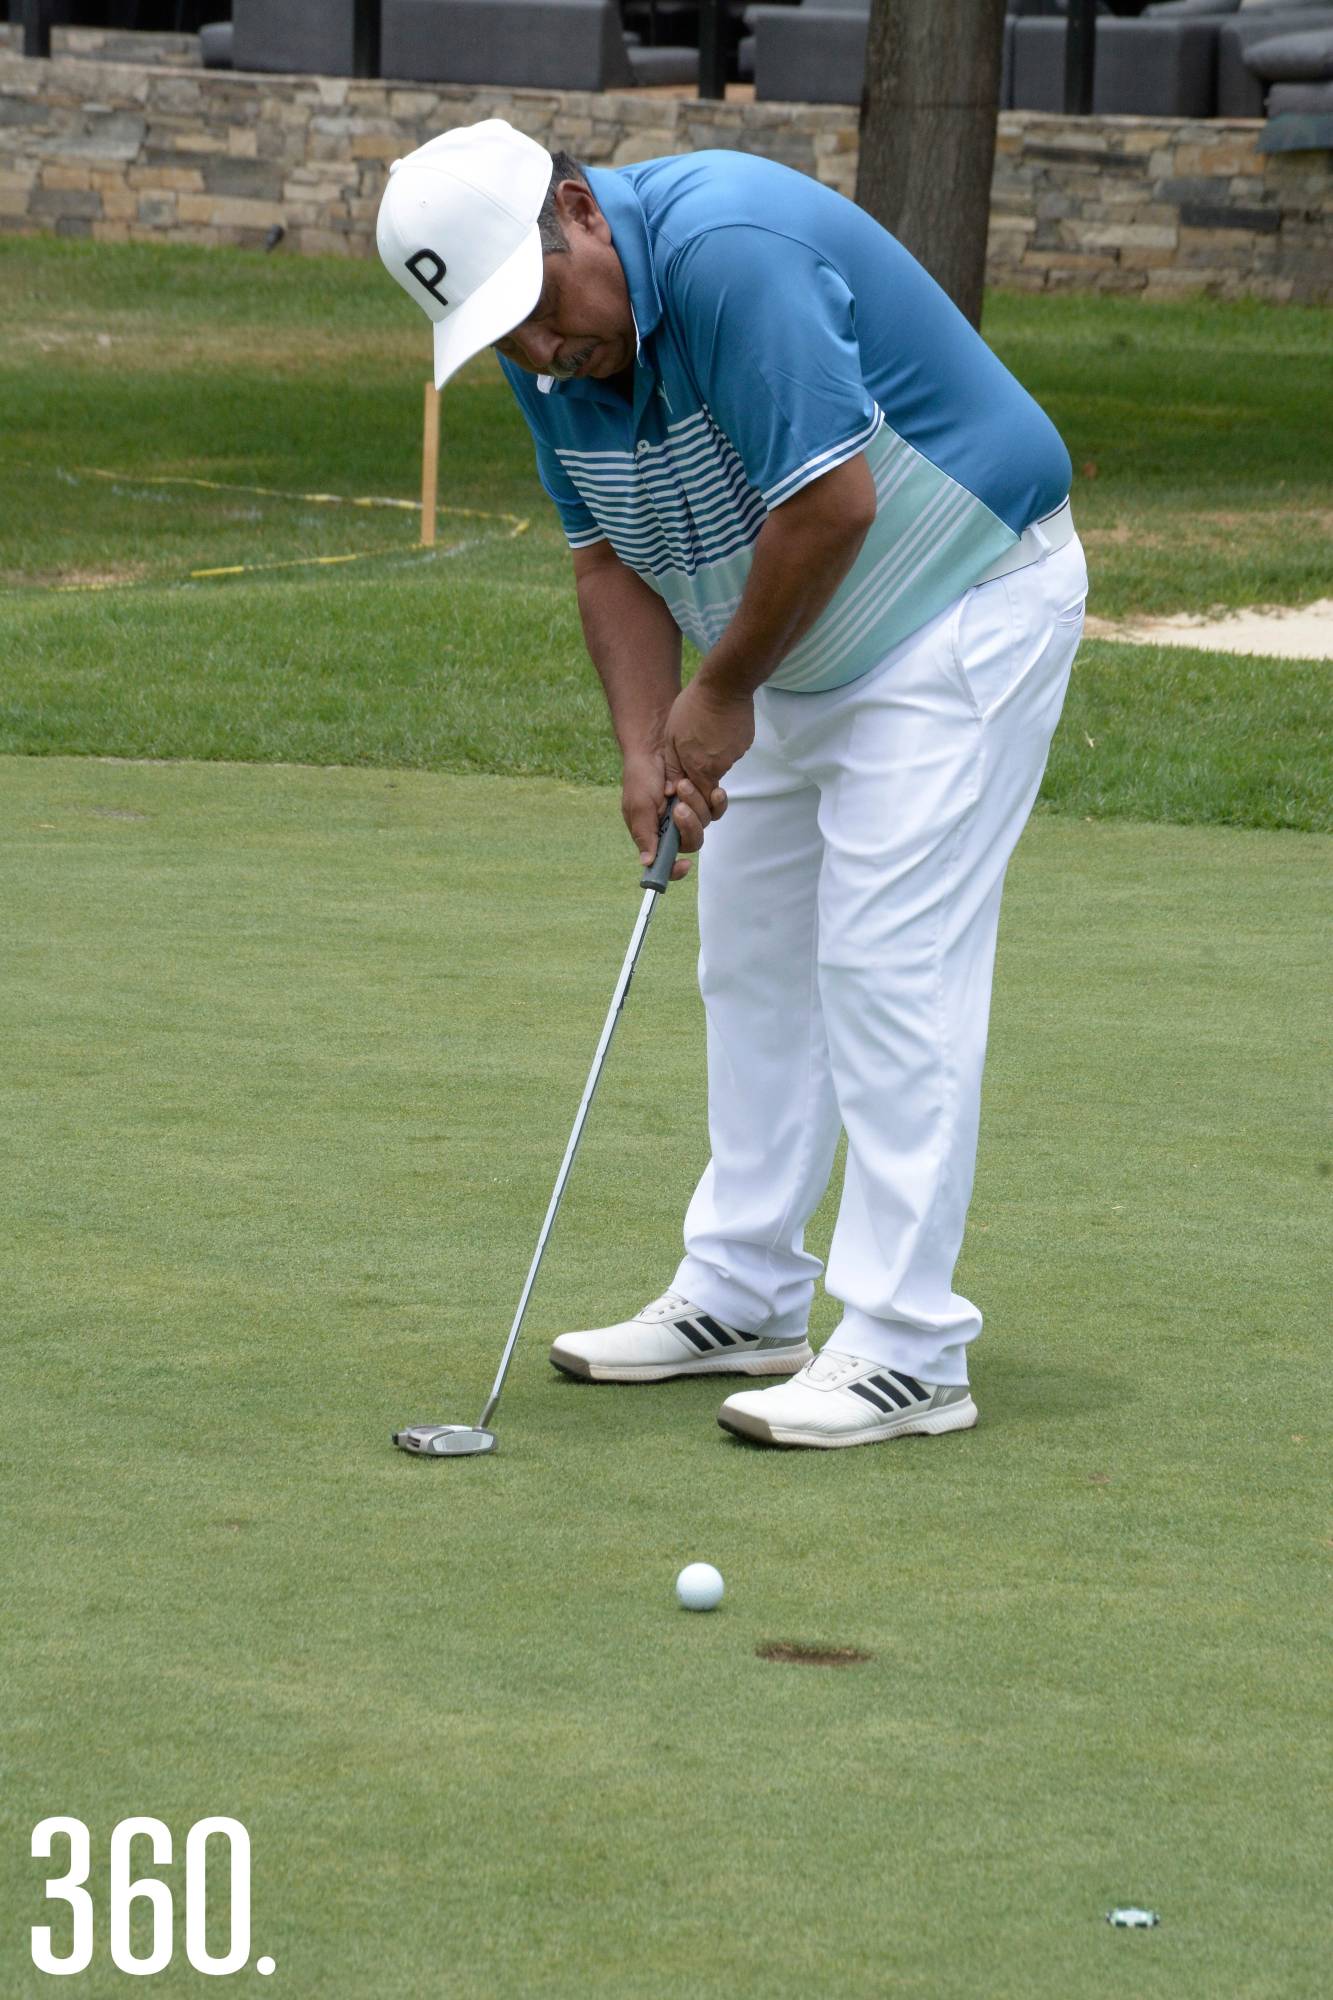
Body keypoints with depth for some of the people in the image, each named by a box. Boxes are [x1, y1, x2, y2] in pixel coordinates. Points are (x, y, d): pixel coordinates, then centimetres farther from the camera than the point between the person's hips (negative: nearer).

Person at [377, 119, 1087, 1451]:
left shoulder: (727, 254, -31)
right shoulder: (552, 353, -2)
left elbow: (831, 500, -31)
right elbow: (611, 555, 6)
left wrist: (725, 696, -18)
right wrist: (647, 746, -7)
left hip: (962, 609, -9)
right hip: (804, 643, 9)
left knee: (889, 962, -13)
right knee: (755, 959, 12)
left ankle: (905, 1352, -12)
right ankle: (741, 1300, 23)